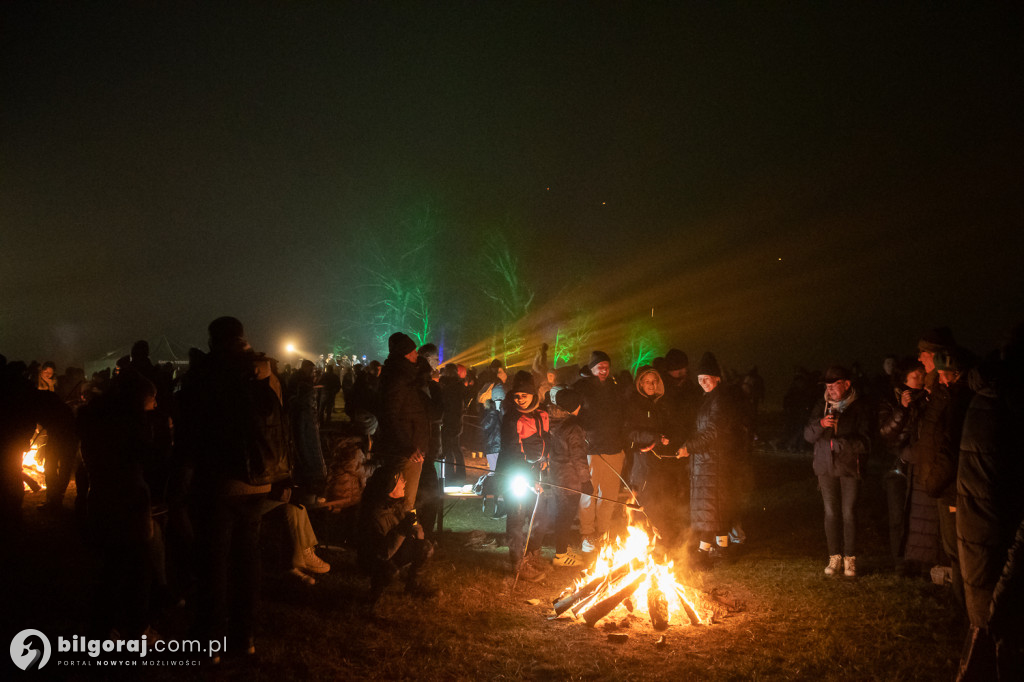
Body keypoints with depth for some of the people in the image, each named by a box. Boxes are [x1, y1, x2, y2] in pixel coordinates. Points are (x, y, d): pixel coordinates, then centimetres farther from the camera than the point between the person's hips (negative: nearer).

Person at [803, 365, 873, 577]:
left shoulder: (860, 408, -4)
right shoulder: (822, 405, 8)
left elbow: (864, 443, -8)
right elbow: (808, 435, 2)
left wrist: (837, 444, -15)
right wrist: (821, 424, -17)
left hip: (850, 467, -3)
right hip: (826, 467, 3)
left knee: (849, 514, -2)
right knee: (830, 513, 4)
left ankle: (850, 559, 9)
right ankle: (834, 557, 14)